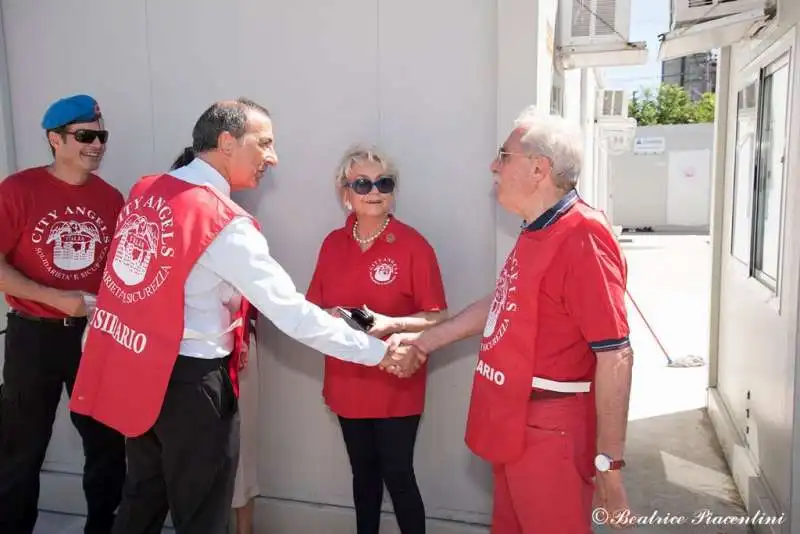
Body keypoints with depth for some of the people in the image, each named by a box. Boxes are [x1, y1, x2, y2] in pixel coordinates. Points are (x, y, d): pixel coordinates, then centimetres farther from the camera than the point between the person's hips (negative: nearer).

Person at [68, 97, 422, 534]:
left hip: (133, 367, 8)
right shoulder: (225, 223, -20)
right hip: (190, 381, -7)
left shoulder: (144, 192, 3)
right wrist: (379, 353, -18)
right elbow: (291, 313, -22)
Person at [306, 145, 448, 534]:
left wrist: (391, 323, -24)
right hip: (347, 382, 4)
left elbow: (436, 317, -9)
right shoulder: (332, 244, 2)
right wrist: (332, 317, -13)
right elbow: (314, 309, 9)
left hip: (396, 385, -4)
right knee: (363, 473, 18)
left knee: (398, 477, 4)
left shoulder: (413, 245, -12)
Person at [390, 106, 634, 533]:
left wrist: (609, 461, -21)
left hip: (549, 434, -9)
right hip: (513, 427, 9)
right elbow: (503, 305, 19)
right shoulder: (535, 233, 9)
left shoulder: (582, 237, -22)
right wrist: (425, 340, 19)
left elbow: (615, 355, -24)